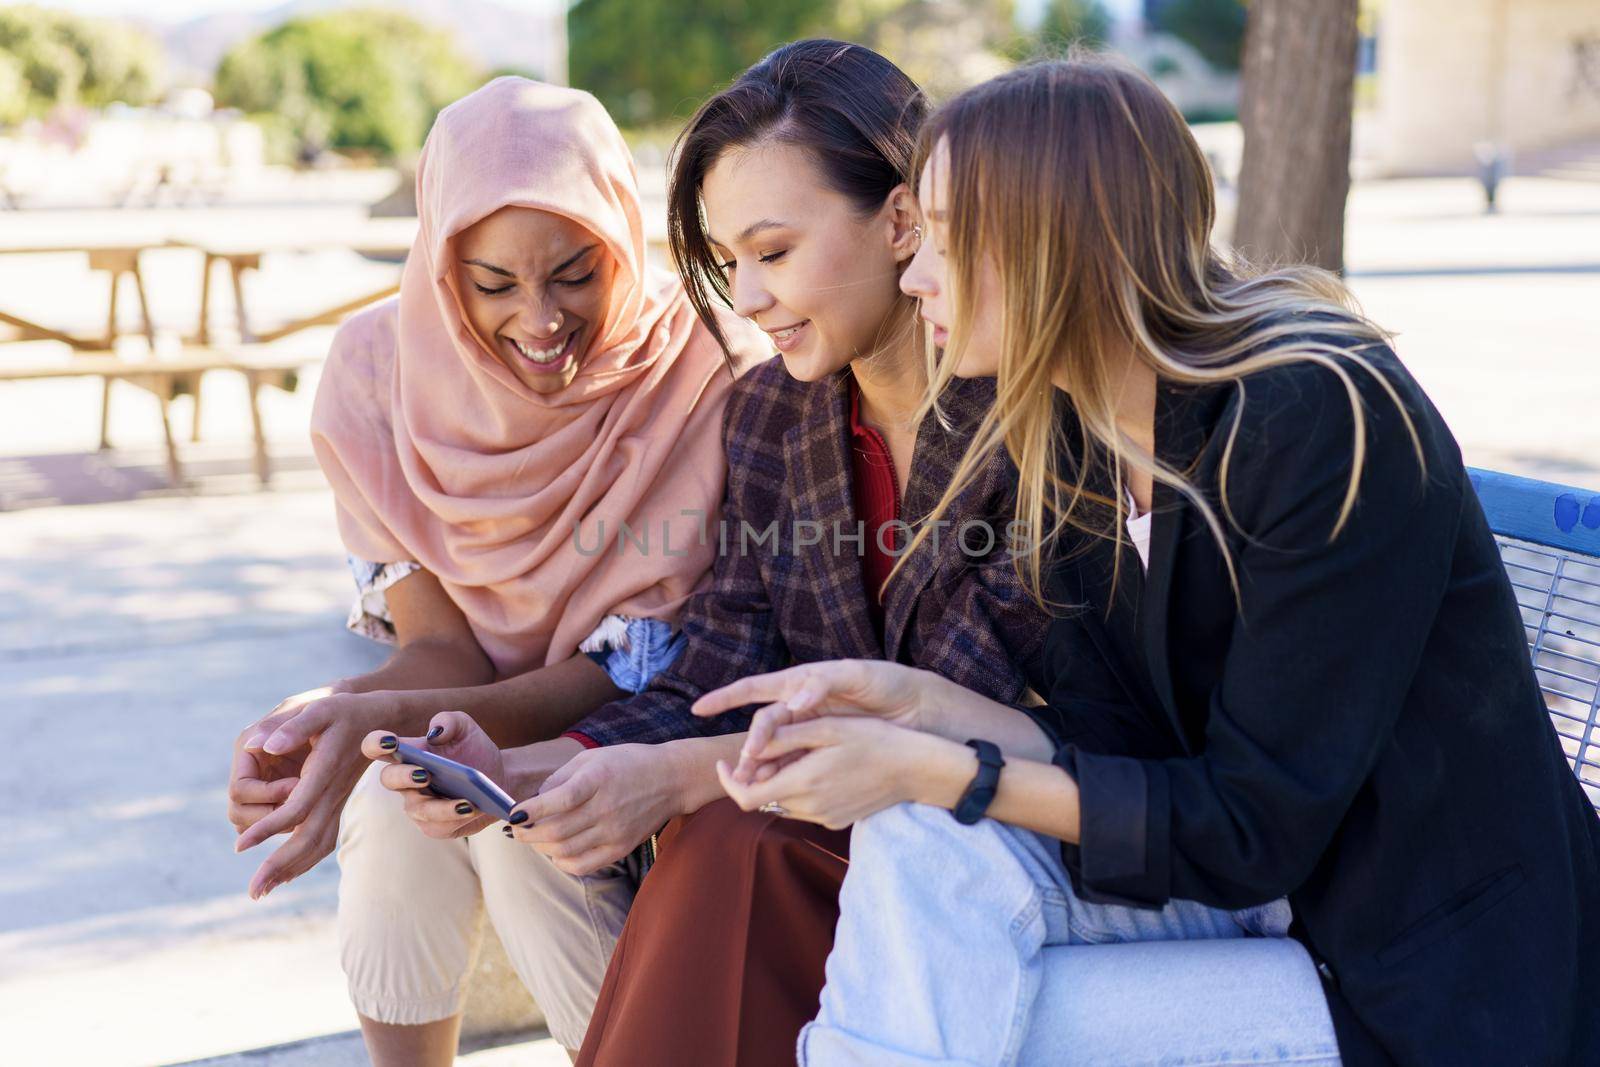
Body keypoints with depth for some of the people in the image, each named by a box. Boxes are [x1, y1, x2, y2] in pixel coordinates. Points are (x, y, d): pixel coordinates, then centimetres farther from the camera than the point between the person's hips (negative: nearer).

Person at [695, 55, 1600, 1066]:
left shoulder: (1322, 418, -22)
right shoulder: (1074, 436, 2)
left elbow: (1253, 829, -21)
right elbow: (1119, 751, 2)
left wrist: (938, 771, -23)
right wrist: (912, 699, -14)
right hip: (1263, 890, 6)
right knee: (923, 843, -19)